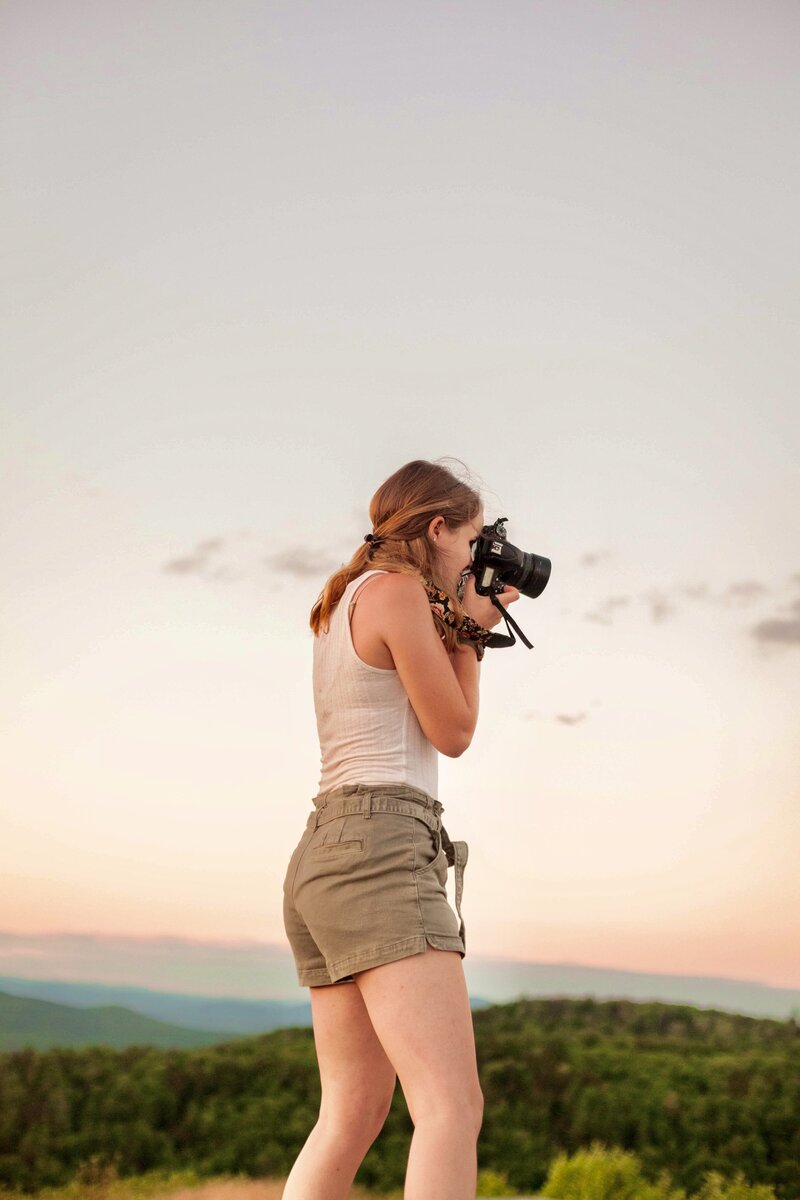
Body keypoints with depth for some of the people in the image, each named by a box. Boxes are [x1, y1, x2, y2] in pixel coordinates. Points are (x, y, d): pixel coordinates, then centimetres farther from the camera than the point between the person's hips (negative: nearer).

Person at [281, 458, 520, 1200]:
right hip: (379, 853, -10)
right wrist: (472, 631, 11)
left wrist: (457, 628, 24)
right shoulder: (397, 590, -5)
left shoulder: (342, 604, 22)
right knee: (453, 1108, -16)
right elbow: (453, 732, -2)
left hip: (321, 860, 10)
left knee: (353, 1116, 10)